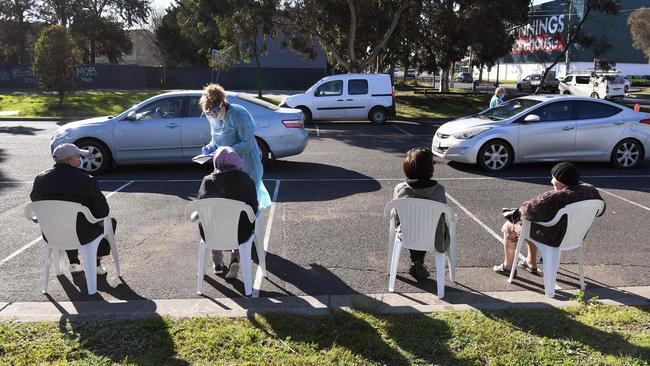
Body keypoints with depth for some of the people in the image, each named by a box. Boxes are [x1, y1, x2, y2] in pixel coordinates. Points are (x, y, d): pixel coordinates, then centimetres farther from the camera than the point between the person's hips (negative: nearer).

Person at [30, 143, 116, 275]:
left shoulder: (40, 179, -5)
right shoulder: (87, 180, -19)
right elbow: (103, 212, -14)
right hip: (82, 237, -4)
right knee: (110, 222, 24)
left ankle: (74, 263, 34)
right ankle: (96, 263, 24)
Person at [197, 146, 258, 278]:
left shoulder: (207, 181, -7)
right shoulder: (245, 180, -7)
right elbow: (254, 208, -1)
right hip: (239, 234, -1)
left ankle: (218, 264, 38)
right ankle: (235, 260, 16)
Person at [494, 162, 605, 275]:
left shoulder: (555, 197, -33)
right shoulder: (590, 190, -11)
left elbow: (529, 210, -35)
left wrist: (522, 209, -13)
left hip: (551, 239, -8)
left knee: (509, 226, 15)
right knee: (531, 225, 33)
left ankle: (507, 267, 30)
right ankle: (531, 264, 41)